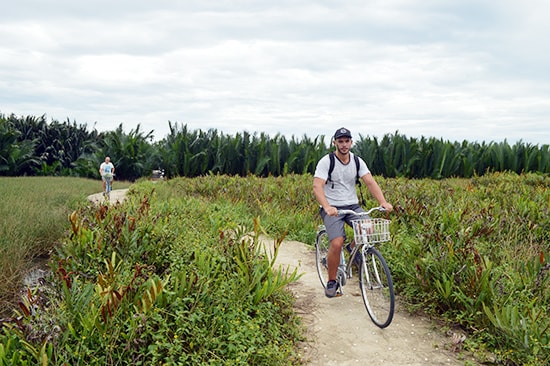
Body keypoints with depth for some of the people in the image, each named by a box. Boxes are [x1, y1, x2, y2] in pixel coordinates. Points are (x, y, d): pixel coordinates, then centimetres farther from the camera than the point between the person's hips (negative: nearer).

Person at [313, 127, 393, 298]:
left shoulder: (357, 161, 3)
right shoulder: (326, 162, -10)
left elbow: (370, 182, -8)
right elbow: (317, 187, -22)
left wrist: (383, 202, -25)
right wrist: (327, 207, -40)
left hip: (352, 205, 4)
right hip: (332, 209, -4)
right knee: (337, 243, -23)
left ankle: (353, 247, 11)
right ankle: (331, 282, -1)